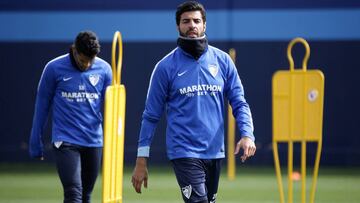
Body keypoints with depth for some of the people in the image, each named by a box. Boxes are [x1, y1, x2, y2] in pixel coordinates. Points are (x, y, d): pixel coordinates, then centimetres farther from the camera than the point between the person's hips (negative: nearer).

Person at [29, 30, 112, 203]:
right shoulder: (54, 69, -7)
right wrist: (35, 144, 5)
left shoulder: (104, 69, 1)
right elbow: (41, 106, 2)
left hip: (94, 143, 3)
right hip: (65, 142, -3)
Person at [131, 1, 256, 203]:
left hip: (215, 152, 4)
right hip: (184, 153, -4)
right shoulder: (166, 66, -2)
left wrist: (247, 134, -13)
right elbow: (151, 115, 1)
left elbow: (239, 102, 5)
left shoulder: (222, 60, 6)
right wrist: (141, 160, -2)